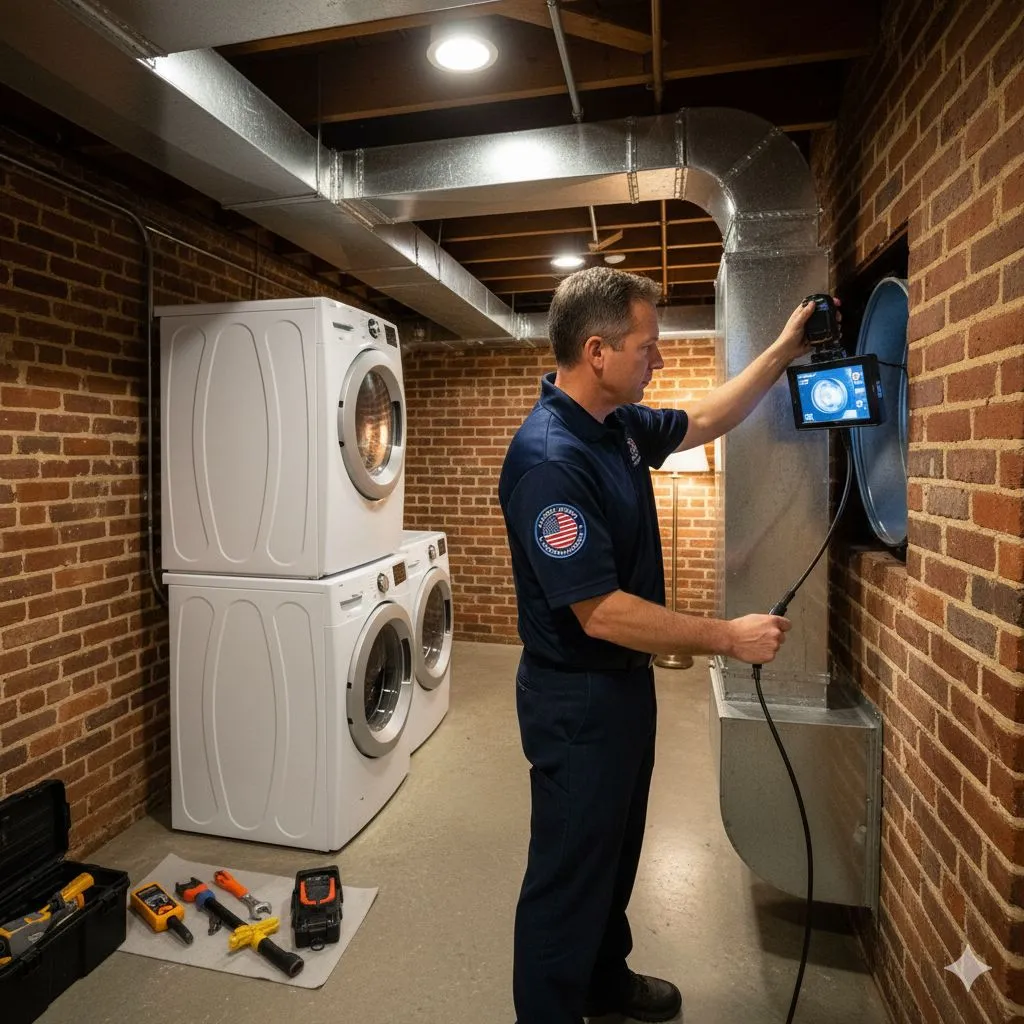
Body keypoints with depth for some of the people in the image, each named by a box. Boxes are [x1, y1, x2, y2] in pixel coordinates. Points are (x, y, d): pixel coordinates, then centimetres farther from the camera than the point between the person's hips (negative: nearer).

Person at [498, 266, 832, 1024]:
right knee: (570, 873, 10)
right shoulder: (549, 460, -29)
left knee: (616, 852, 27)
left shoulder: (619, 424, 0)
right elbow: (601, 614, -30)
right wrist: (729, 638, -21)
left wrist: (782, 353, 15)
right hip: (577, 700, -10)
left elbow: (704, 423, 19)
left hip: (625, 680, 10)